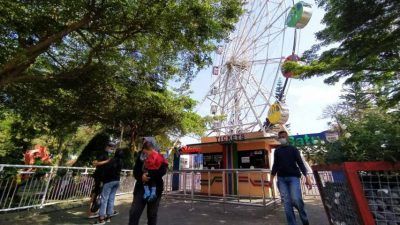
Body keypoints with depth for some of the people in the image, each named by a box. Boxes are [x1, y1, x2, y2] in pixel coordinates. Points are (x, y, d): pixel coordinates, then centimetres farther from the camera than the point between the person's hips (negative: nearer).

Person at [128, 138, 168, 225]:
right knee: (133, 212, 0)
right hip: (141, 188, 3)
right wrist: (141, 177, -17)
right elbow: (135, 171, 4)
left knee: (152, 214, 9)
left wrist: (149, 175, -26)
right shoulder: (140, 157, 7)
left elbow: (163, 170, -19)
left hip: (155, 188, -3)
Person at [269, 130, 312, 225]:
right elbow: (275, 165, 16)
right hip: (281, 178, 3)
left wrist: (307, 177, -10)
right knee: (286, 202, -1)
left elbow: (300, 163, 0)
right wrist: (271, 178, 13)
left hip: (293, 177, -2)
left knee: (296, 199, -15)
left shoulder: (293, 149, 6)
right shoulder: (277, 151, 13)